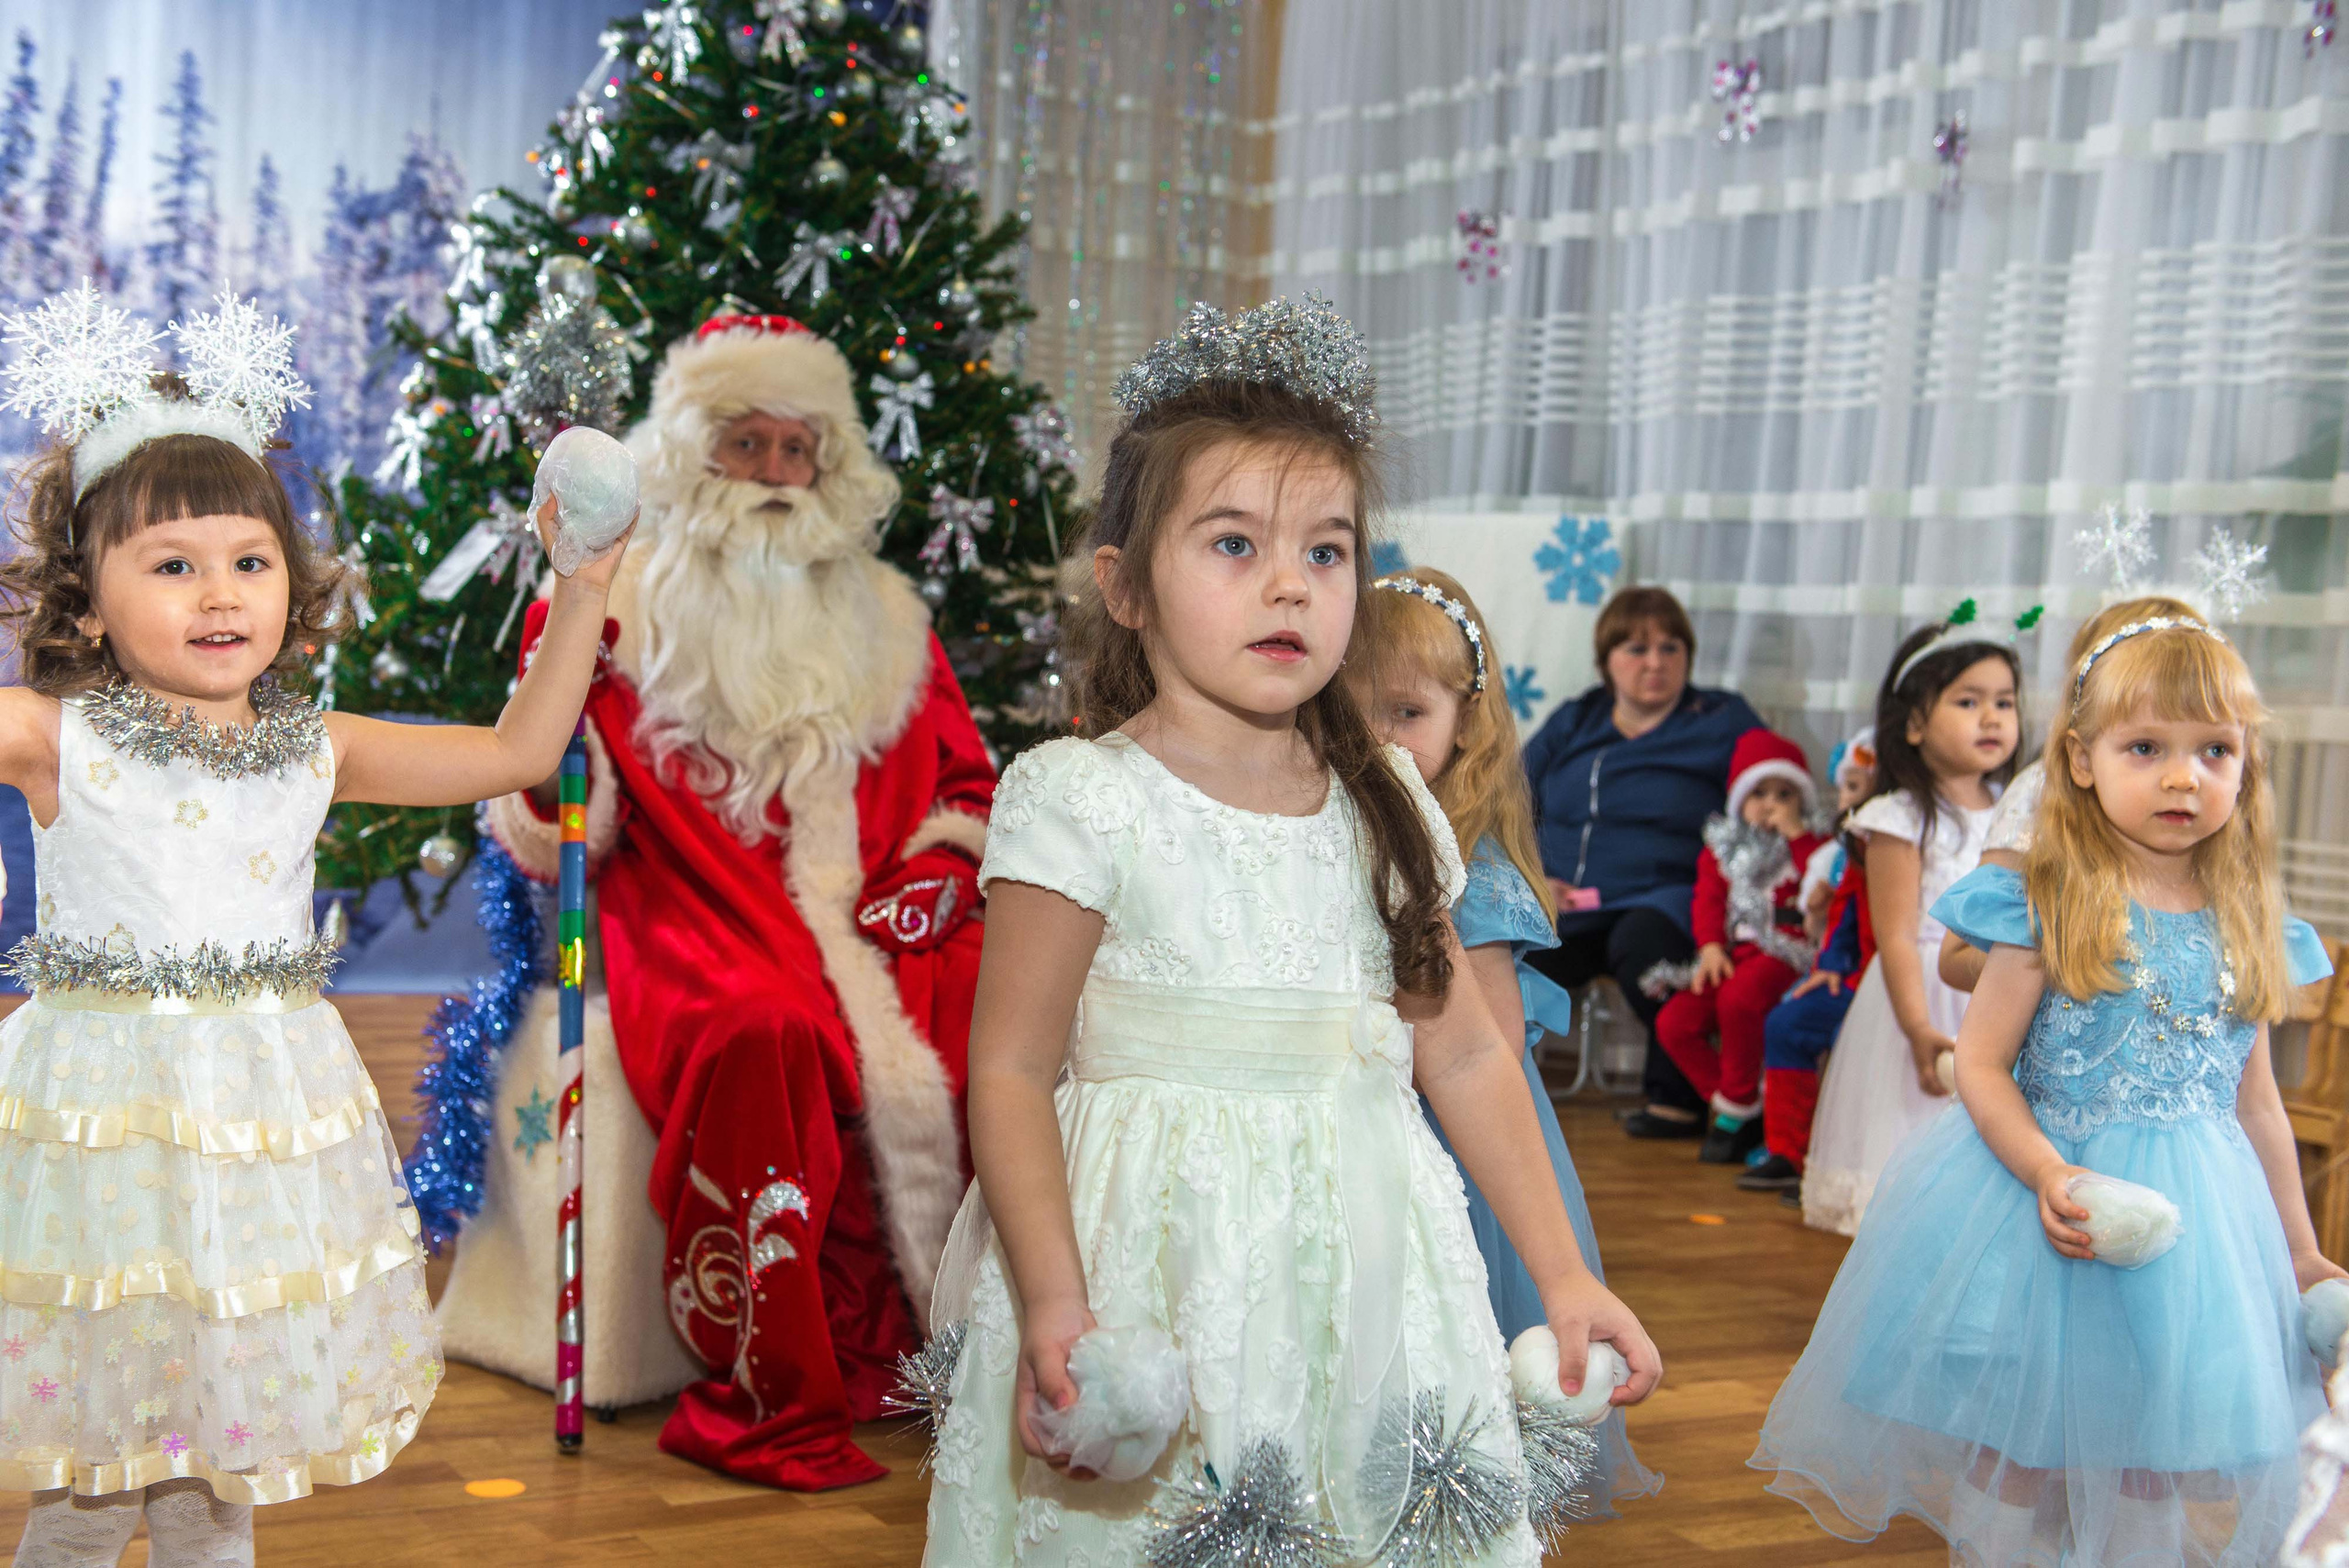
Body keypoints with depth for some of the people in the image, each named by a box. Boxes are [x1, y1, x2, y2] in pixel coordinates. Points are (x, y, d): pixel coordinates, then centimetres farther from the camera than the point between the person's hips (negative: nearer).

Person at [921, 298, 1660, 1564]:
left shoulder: (1385, 805, 8)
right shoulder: (1080, 798, -8)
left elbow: (1465, 1053, 13)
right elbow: (1011, 1073, -11)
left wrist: (1563, 1275, 13)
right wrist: (1052, 1305, -21)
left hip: (1359, 1282, 5)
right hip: (1154, 1263, -4)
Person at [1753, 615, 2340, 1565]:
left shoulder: (2247, 933, 4)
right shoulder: (2049, 910, -10)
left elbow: (2255, 1104, 13)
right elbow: (1981, 1065, -10)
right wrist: (2047, 1175, -24)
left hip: (2199, 1222, 4)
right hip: (2052, 1195, -4)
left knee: (2163, 1484, 10)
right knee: (2016, 1464, 5)